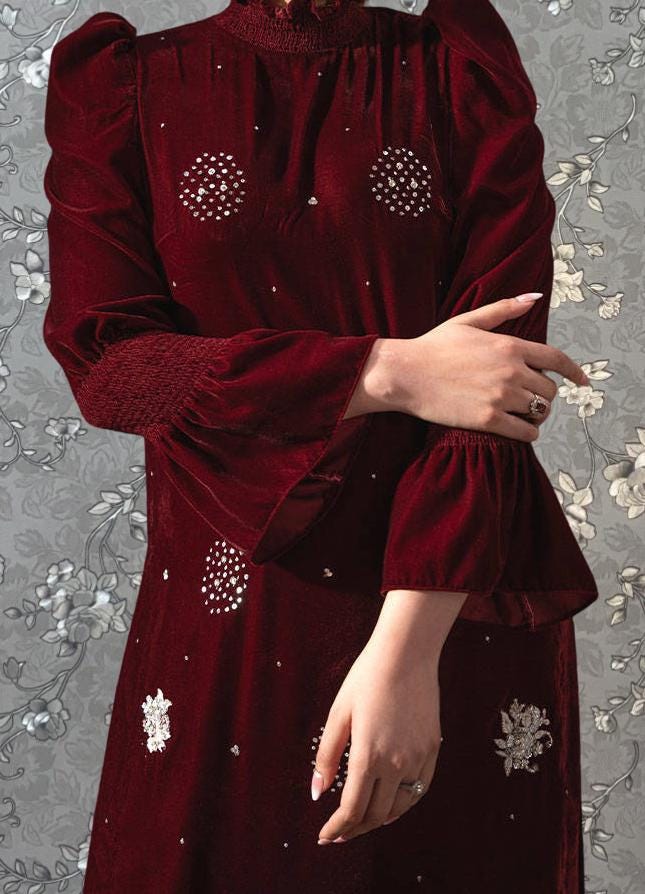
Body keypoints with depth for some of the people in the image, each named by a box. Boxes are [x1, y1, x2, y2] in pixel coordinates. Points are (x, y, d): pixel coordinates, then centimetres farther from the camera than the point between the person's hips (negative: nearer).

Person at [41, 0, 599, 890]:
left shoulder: (469, 73, -1)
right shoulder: (120, 84, 1)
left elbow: (496, 370, -11)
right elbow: (101, 357, -10)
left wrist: (407, 648, -21)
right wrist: (386, 372, -19)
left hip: (454, 605, 0)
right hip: (229, 609, 1)